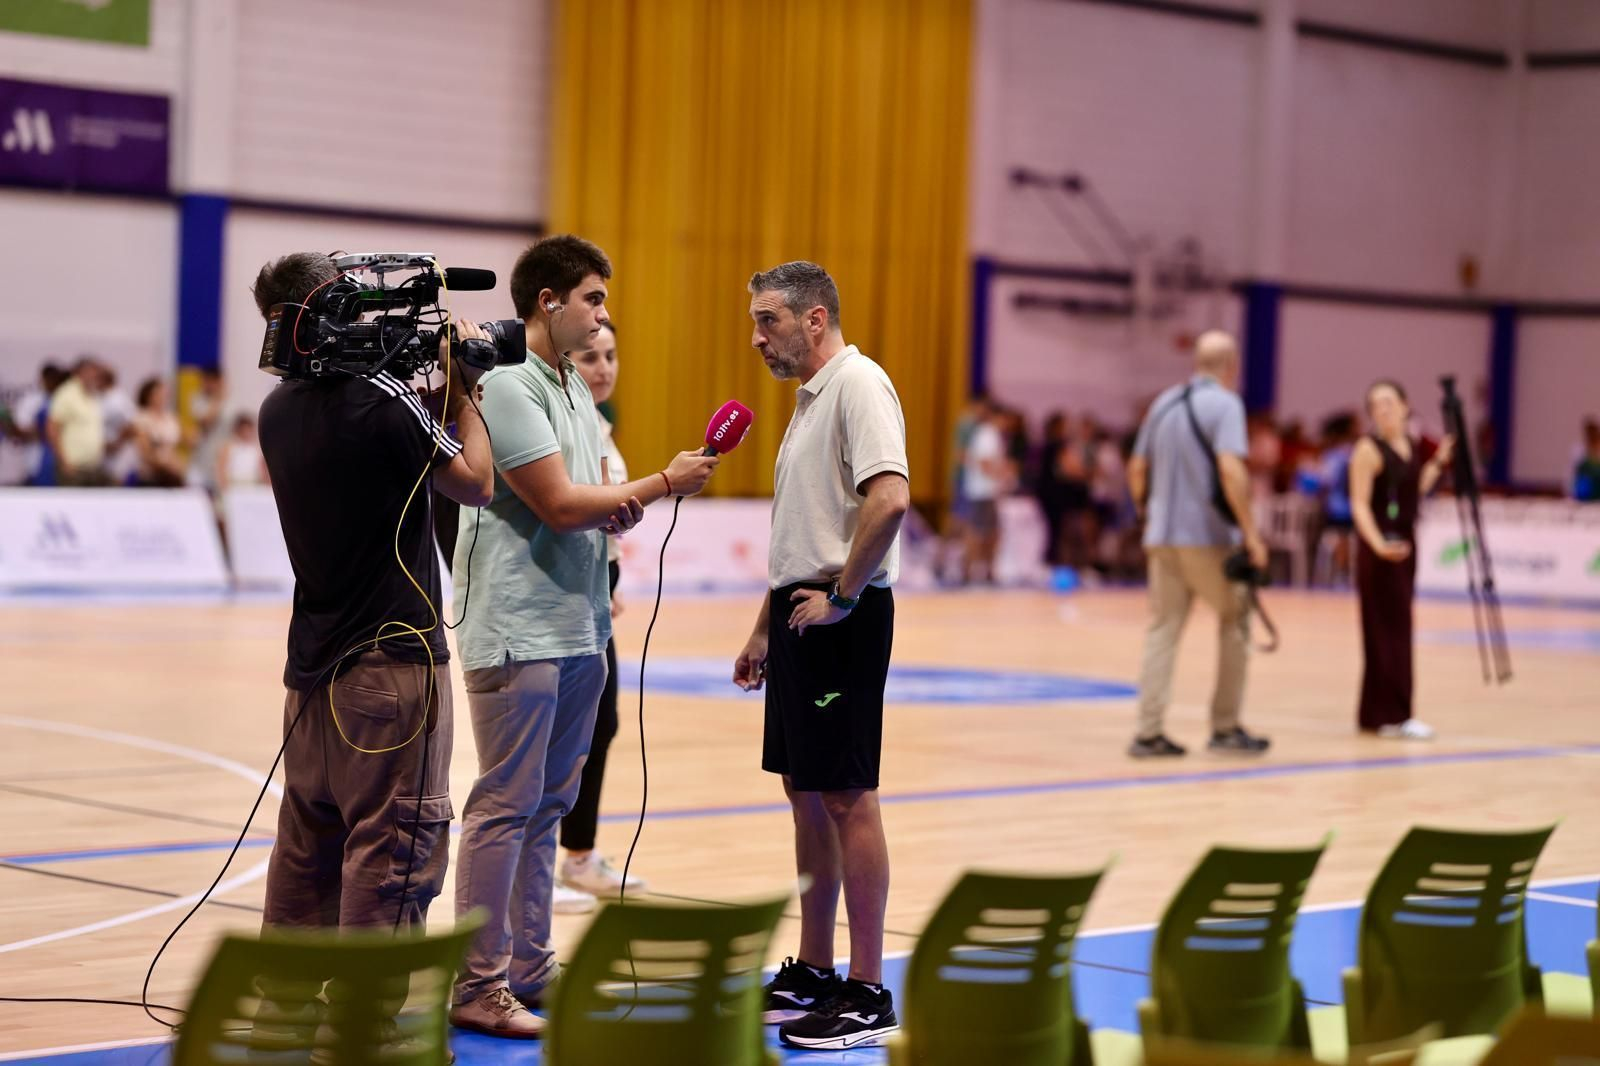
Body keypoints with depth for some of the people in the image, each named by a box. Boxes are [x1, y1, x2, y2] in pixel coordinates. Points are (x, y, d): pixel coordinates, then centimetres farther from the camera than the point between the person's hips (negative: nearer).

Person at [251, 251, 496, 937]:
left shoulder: (278, 410, 7)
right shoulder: (381, 397, -16)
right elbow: (474, 483, -6)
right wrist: (462, 395, 5)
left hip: (312, 663, 8)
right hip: (392, 658, -8)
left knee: (306, 843, 16)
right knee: (392, 847, -4)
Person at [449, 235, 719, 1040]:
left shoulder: (575, 388, 17)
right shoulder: (506, 385, -12)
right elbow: (560, 504, -18)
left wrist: (620, 508, -6)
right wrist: (662, 484, -9)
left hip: (579, 626, 9)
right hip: (519, 629, -9)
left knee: (549, 804, 12)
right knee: (506, 805, -6)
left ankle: (530, 968, 20)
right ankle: (479, 987, -1)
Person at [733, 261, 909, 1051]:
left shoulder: (858, 386, -13)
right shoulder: (809, 398, 18)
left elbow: (889, 499, -27)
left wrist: (840, 597, -20)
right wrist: (764, 628, 23)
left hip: (839, 620, -10)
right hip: (798, 616, 10)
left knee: (846, 799, -6)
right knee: (806, 795, 13)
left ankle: (867, 994, -1)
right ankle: (810, 975, 21)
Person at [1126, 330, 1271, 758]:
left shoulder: (1164, 402, 13)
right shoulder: (1224, 404, -9)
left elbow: (1137, 469, 16)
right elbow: (1230, 469, -21)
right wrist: (1250, 532, -18)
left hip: (1162, 536, 6)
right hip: (1208, 536, -6)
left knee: (1162, 630, 6)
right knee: (1234, 622, 10)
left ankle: (1149, 732, -1)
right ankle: (1225, 727, 11)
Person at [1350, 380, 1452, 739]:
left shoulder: (1412, 445, 11)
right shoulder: (1369, 449, -12)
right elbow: (1359, 505, -18)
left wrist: (1439, 462, 14)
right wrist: (1378, 544, -32)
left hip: (1406, 543, 8)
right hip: (1381, 548, -8)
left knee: (1397, 627, 10)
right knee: (1387, 629, -8)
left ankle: (1375, 713, 17)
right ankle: (1392, 715, -6)